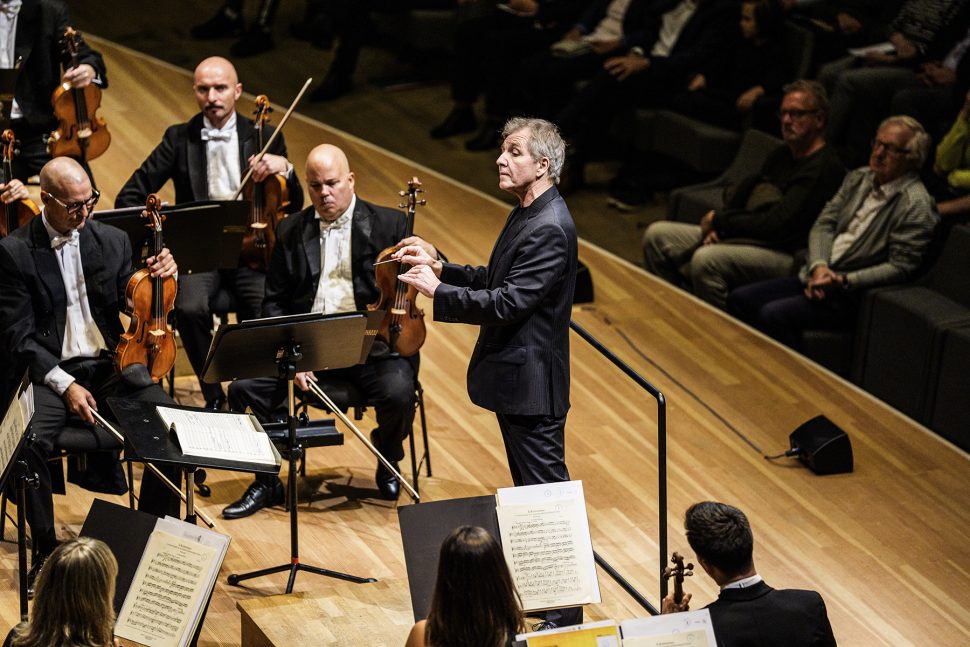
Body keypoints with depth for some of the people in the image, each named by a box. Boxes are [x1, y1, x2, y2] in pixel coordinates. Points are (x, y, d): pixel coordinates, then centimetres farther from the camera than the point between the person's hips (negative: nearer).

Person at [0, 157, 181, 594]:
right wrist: (64, 384, -18)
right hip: (50, 372, -3)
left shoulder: (112, 241, 9)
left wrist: (160, 278, -11)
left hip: (109, 365, 3)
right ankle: (45, 548, -11)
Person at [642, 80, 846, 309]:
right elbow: (743, 194, 21)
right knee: (656, 235, 4)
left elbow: (776, 224, -19)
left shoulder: (824, 168, -13)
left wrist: (719, 220, -7)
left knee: (706, 259, -36)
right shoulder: (781, 157, 19)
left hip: (786, 255, -10)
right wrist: (718, 227, -2)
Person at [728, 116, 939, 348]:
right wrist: (819, 266, -10)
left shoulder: (915, 205, -12)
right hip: (816, 277, 8)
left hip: (853, 294, -8)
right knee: (740, 299, -3)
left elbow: (899, 268, -15)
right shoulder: (858, 179, 12)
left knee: (773, 314, -26)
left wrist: (843, 281, -20)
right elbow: (824, 224, 9)